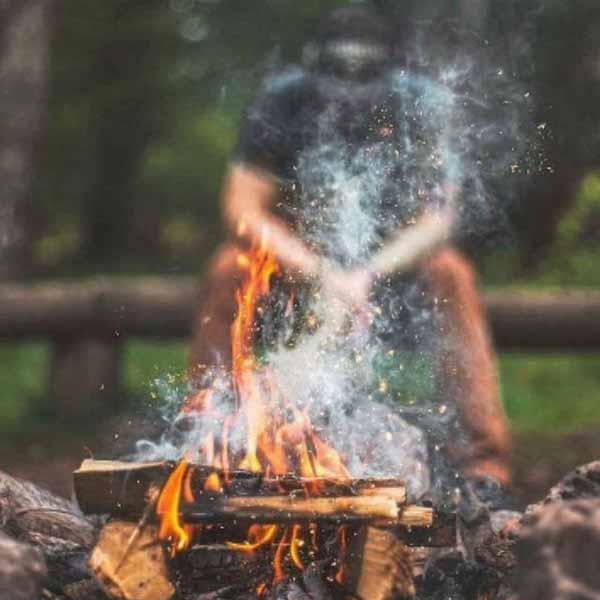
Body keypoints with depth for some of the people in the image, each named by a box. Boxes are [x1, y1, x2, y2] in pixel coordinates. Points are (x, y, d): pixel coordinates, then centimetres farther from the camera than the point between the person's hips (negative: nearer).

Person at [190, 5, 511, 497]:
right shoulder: (284, 101, -21)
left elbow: (439, 216, -21)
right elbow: (243, 208, -22)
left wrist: (370, 273, -36)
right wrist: (321, 273, -34)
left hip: (392, 247, 0)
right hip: (294, 243, 0)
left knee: (451, 276, -28)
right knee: (227, 272, -28)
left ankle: (485, 457, -25)